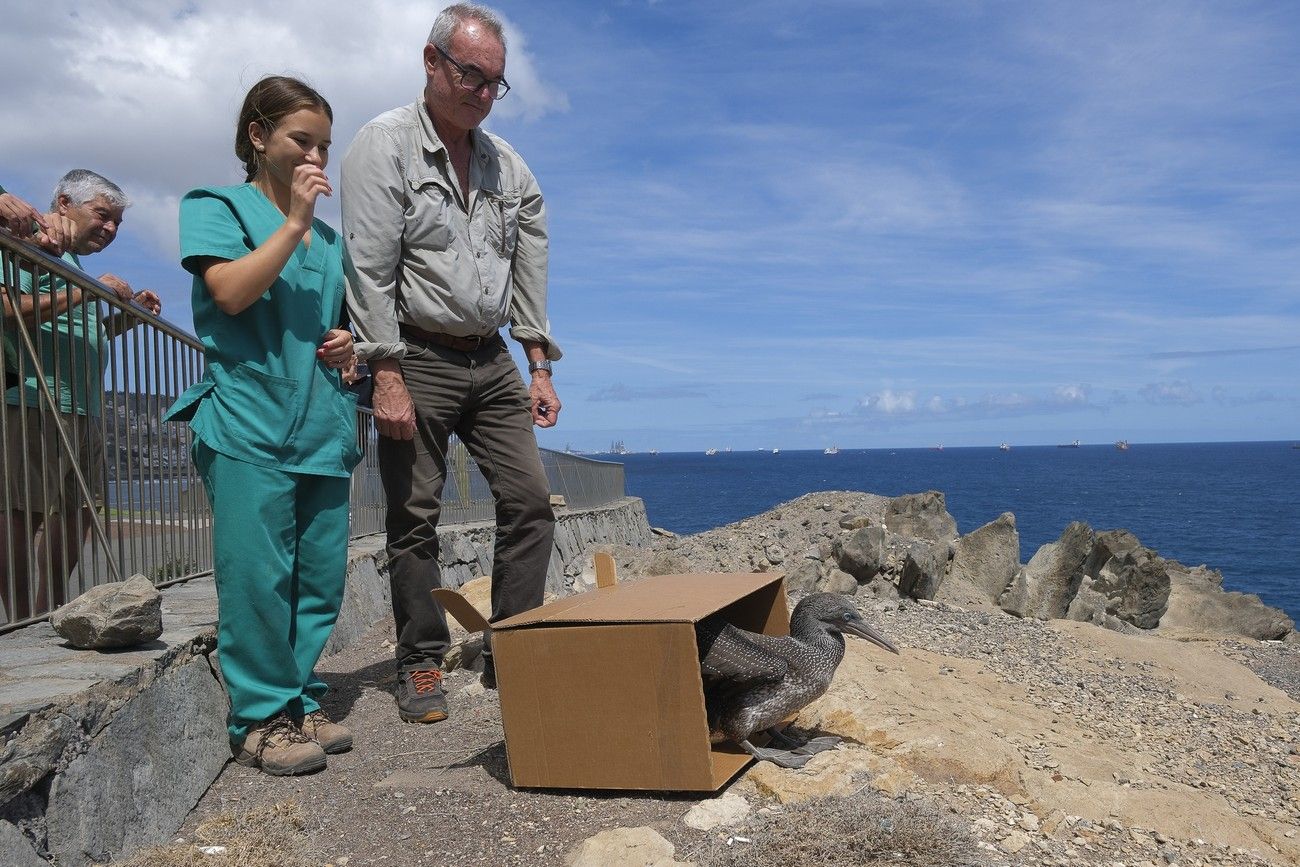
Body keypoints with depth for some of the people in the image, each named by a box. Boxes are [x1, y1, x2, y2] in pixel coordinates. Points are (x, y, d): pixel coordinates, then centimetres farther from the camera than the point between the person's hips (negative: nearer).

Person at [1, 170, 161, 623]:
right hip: (37, 405, -10)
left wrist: (129, 314, 17)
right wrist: (85, 293, -17)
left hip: (82, 412, 10)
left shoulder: (75, 264, 24)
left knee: (79, 510, 11)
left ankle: (50, 614, 21)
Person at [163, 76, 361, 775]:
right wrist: (294, 222, -11)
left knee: (321, 577, 6)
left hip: (324, 425, 6)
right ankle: (259, 718, 6)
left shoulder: (328, 236, 21)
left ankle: (299, 704, 18)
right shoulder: (216, 206, 5)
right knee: (258, 578, -6)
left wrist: (347, 345, 9)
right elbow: (231, 292, -13)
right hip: (249, 422, -6)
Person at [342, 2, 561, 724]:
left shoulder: (508, 165, 13)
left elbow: (529, 273, 14)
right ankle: (421, 667, 14)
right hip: (416, 359, -5)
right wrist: (387, 378, -18)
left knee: (530, 501, 0)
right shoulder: (385, 145, -4)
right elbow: (369, 269, -12)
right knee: (415, 518, 1)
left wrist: (539, 368, 8)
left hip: (491, 360, 5)